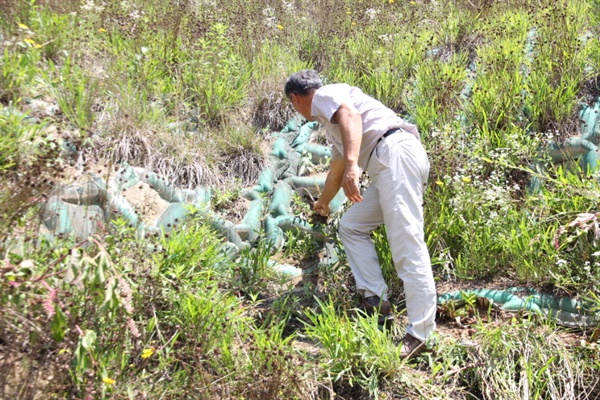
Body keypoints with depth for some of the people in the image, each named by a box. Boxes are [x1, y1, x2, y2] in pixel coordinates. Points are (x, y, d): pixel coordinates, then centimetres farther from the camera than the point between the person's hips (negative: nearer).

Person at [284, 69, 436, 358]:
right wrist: (322, 203, 63)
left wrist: (352, 164, -31)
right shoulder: (332, 125, 34)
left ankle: (420, 334, -16)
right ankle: (376, 300, 8)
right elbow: (336, 169, 48)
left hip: (396, 153, -10)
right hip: (386, 170, 10)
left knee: (406, 245, -15)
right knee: (351, 227, 15)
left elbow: (351, 115, -17)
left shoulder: (325, 95, 6)